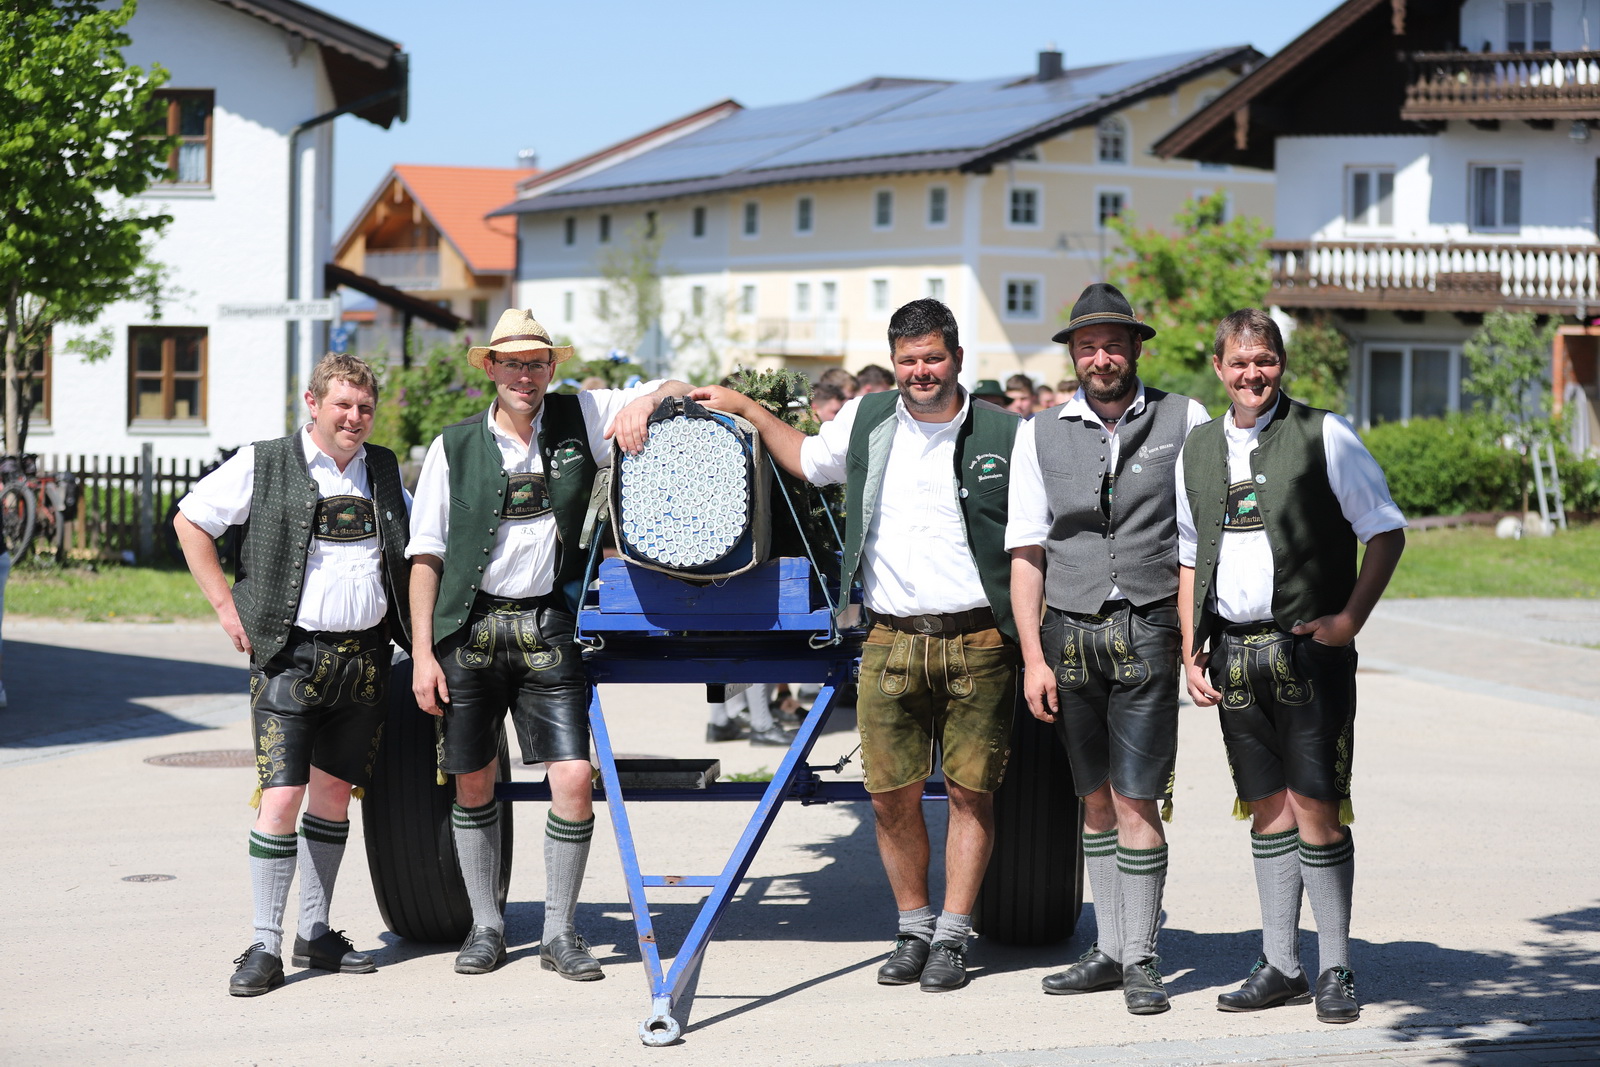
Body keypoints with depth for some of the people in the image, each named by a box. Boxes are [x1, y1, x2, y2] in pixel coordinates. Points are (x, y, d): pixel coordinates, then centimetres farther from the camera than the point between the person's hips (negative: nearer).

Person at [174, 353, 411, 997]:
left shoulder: (385, 472, 12)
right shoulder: (265, 465, -2)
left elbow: (417, 544, 26)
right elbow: (189, 520, 4)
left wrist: (416, 626, 14)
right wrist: (225, 604, -2)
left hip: (365, 657, 5)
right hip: (291, 655, -4)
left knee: (334, 793, 10)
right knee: (281, 797, -11)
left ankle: (315, 932, 20)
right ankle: (265, 946, -5)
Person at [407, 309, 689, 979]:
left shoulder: (580, 417, 5)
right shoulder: (454, 448, 4)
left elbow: (681, 392, 9)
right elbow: (426, 555, 4)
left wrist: (646, 402, -14)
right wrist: (422, 653, -2)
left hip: (548, 629, 0)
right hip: (470, 628, 0)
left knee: (573, 779, -8)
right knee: (472, 783, 7)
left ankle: (559, 931, 6)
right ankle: (485, 926, 23)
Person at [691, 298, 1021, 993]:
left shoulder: (1003, 435, 1)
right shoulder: (865, 422, 9)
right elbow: (808, 459, 30)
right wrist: (748, 410, 26)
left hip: (977, 642, -2)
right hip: (892, 641, 2)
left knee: (970, 793, 1)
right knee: (891, 797, 1)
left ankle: (951, 939, 11)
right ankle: (913, 931, 18)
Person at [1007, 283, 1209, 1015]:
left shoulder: (1183, 421, 3)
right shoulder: (1041, 435, 7)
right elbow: (1026, 552, 7)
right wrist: (1033, 658, -1)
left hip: (1147, 633, -3)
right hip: (1069, 635, 3)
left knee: (1135, 801, -6)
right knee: (1096, 800, 10)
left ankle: (1141, 960, 1)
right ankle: (1109, 951, 19)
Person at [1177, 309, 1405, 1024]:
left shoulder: (1323, 436, -1)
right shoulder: (1198, 449, 13)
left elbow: (1387, 532, -1)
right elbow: (1187, 558, 19)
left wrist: (1350, 618, -10)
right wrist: (1190, 653, 11)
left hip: (1309, 649, -4)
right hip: (1233, 655, 4)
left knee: (1316, 810, -5)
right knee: (1267, 810, 8)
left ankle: (1335, 971, 4)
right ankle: (1279, 966, 14)